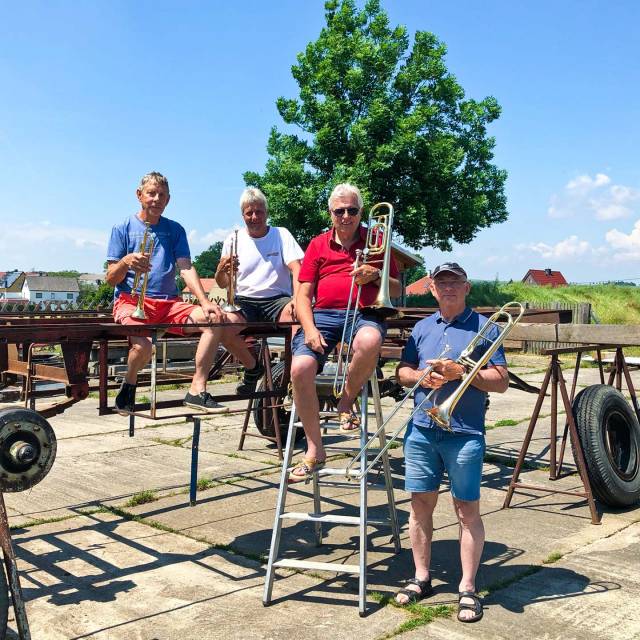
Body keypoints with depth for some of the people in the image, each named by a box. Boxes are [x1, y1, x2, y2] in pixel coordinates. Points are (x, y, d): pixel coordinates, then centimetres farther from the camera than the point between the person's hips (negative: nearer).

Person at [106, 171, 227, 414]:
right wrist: (126, 262, -20)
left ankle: (197, 390, -19)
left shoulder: (175, 230, 15)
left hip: (169, 303, 4)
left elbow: (186, 269, 3)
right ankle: (128, 386, -1)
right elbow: (111, 279, 4)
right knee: (143, 344, -35)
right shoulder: (123, 228, 7)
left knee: (214, 319, -22)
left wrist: (205, 301, -14)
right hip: (130, 301, -3)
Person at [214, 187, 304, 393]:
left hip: (277, 299, -1)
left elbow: (296, 270, -6)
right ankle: (252, 367, -1)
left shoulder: (281, 234, 7)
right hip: (244, 302, 1)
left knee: (298, 315, -36)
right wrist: (221, 270, -17)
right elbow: (222, 284, 9)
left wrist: (297, 299, -26)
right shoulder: (233, 240, 10)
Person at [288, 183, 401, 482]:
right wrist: (310, 329, -9)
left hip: (363, 314, -1)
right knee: (300, 368, -25)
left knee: (369, 342, -39)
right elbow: (303, 296, 9)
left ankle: (347, 401, -9)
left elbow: (397, 291, 15)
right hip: (323, 315, 1)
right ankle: (315, 451, -8)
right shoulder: (318, 245, 15)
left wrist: (376, 275, -6)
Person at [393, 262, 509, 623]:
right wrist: (421, 376, -6)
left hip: (465, 434, -4)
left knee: (468, 511, 2)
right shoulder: (422, 327, 13)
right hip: (422, 430, 4)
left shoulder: (483, 327, 0)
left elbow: (502, 381, -4)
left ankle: (468, 589, 13)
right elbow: (402, 372, 15)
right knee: (420, 505, 9)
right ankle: (422, 579, 24)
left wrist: (460, 372, -17)